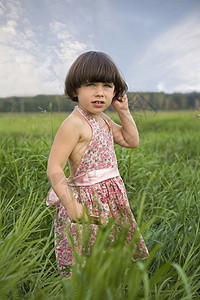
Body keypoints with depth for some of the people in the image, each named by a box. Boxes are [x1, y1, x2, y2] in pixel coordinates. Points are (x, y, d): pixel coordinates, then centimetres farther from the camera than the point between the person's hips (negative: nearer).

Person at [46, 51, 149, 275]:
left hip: (112, 199, 8)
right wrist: (71, 205, -27)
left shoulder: (103, 120, 9)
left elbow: (132, 141, 20)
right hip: (87, 202, -8)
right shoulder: (74, 124, -19)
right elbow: (54, 168, -22)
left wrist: (124, 112, 8)